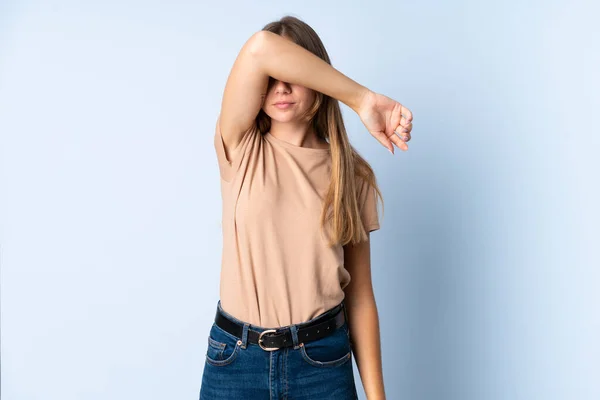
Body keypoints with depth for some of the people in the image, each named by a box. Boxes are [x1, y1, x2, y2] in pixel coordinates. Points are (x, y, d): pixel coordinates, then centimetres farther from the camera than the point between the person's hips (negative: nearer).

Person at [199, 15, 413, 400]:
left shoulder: (351, 174, -2)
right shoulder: (241, 151, -5)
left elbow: (360, 297, -1)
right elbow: (259, 48, -23)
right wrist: (361, 100, -18)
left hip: (322, 359, 1)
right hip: (236, 359, 0)